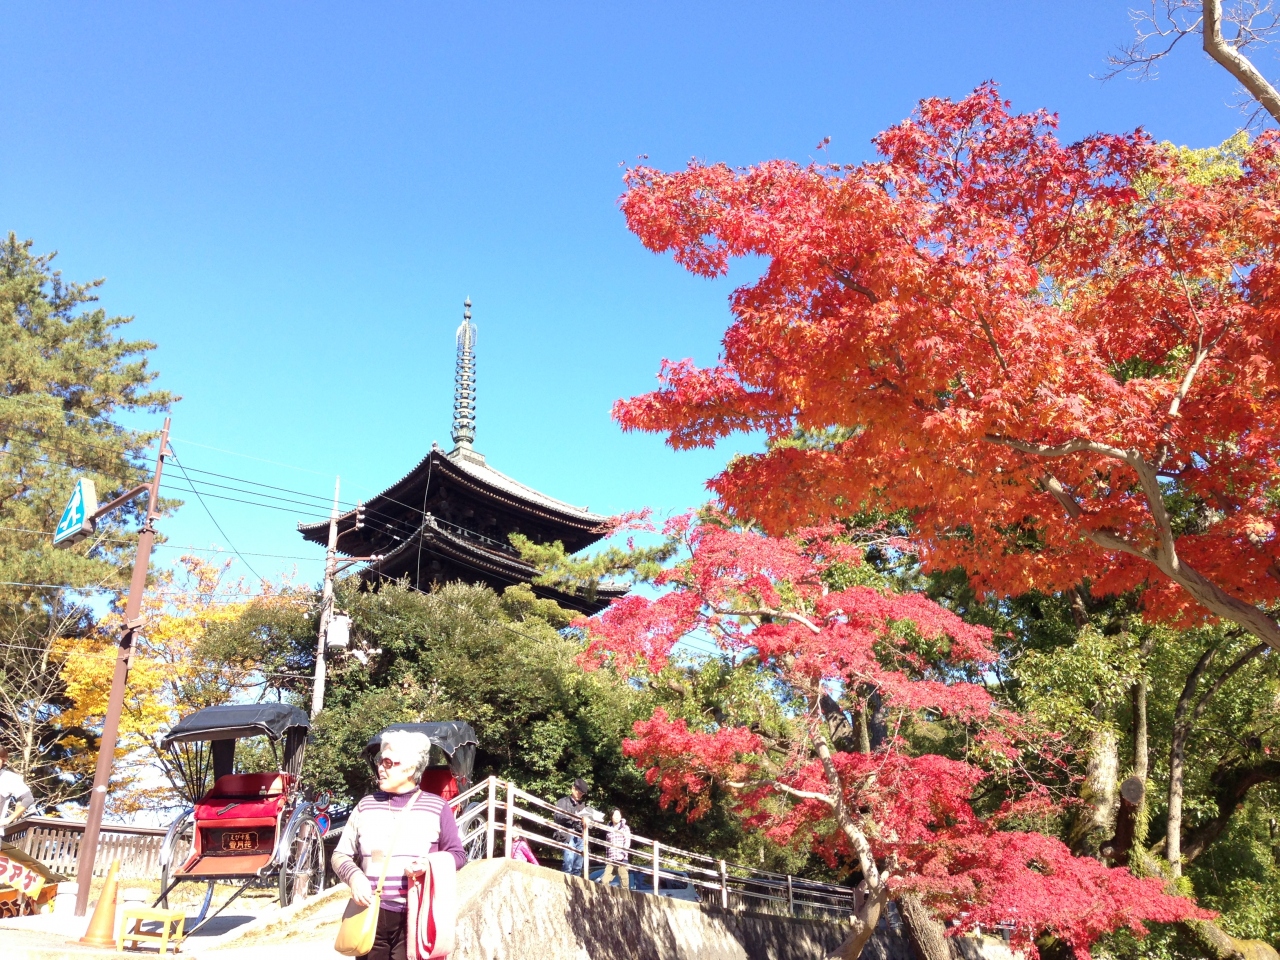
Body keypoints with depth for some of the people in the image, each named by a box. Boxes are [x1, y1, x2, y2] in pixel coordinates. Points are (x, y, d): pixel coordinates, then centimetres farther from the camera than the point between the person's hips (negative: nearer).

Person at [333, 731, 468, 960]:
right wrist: (354, 876, -10)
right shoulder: (366, 806, 6)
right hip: (370, 916, 3)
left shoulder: (437, 808, -1)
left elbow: (458, 855, 5)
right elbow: (341, 855, 11)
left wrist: (431, 864, -16)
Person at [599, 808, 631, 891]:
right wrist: (606, 858, 13)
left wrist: (623, 854, -16)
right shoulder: (609, 829, 17)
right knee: (604, 881, -6)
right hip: (611, 860, 4)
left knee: (624, 881, -7)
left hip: (622, 859, -4)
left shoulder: (625, 828, 7)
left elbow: (627, 842, -3)